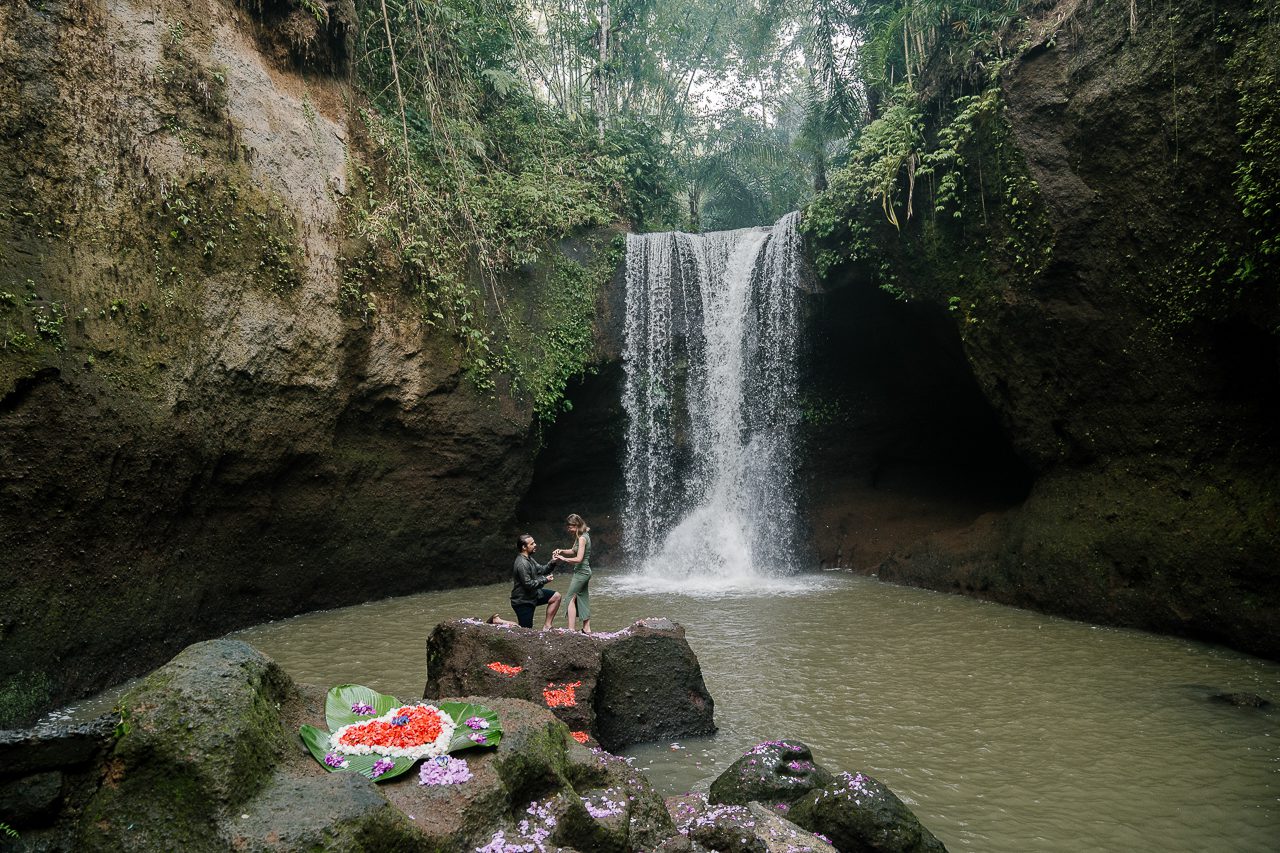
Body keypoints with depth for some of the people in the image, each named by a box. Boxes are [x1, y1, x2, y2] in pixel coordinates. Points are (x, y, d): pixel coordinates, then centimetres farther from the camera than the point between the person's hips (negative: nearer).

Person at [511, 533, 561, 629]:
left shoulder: (529, 558, 6)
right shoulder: (522, 564, -26)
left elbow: (541, 570, 12)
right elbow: (528, 584, -27)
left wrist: (552, 562, -4)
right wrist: (545, 580, -18)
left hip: (532, 595, 10)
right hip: (523, 601, -10)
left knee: (556, 597, 8)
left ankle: (547, 626, 9)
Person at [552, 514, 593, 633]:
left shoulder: (582, 538, -19)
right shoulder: (581, 536, 11)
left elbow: (578, 559, -24)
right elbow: (573, 551, 19)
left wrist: (563, 558, -15)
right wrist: (561, 551, 4)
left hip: (581, 572, -10)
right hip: (584, 571, 10)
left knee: (571, 598, -9)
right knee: (582, 599, 14)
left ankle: (571, 629, -13)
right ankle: (586, 628, 19)